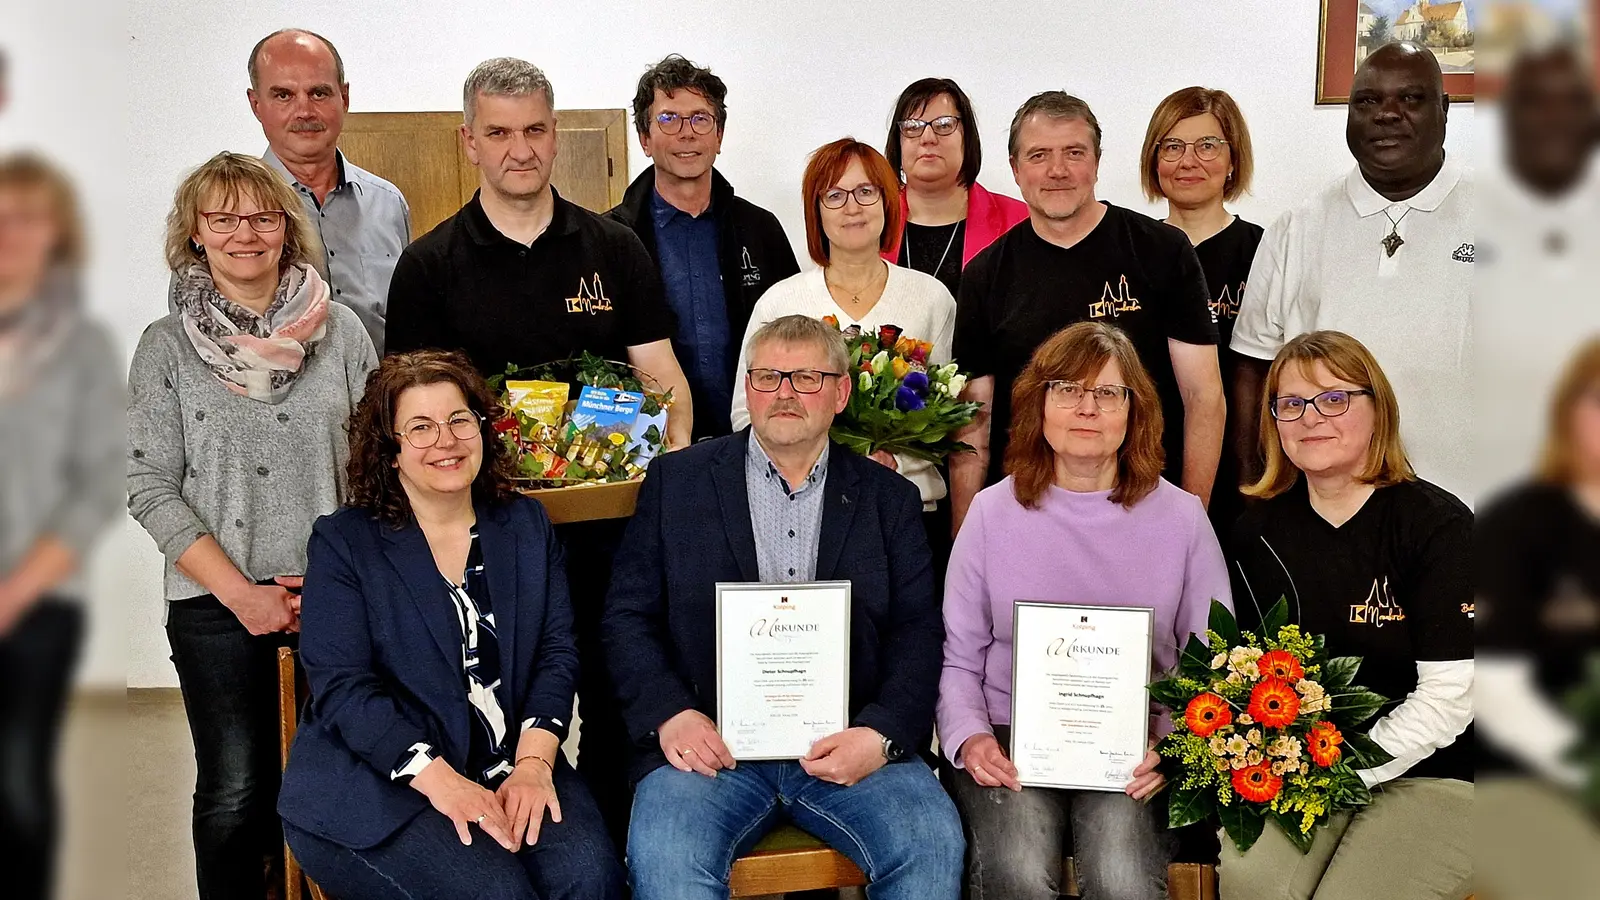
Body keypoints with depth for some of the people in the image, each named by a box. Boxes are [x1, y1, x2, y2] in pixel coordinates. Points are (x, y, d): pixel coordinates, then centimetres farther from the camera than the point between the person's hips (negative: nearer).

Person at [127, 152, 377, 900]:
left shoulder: (341, 330, 5)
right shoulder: (166, 346, 3)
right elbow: (151, 487, -1)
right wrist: (240, 591, -9)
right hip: (215, 603, -1)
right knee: (236, 793, -1)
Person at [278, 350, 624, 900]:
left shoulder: (526, 524, 12)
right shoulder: (343, 542, 2)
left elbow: (557, 653, 5)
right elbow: (341, 686, -8)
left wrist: (534, 762, -12)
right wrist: (437, 778, -20)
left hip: (514, 770, 3)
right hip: (378, 784, -3)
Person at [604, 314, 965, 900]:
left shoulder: (888, 498, 13)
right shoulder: (677, 480, 11)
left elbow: (919, 631, 6)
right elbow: (628, 616, 8)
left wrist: (882, 734, -11)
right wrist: (669, 714, -10)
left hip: (847, 742, 2)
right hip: (711, 741, -1)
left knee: (934, 841, -23)